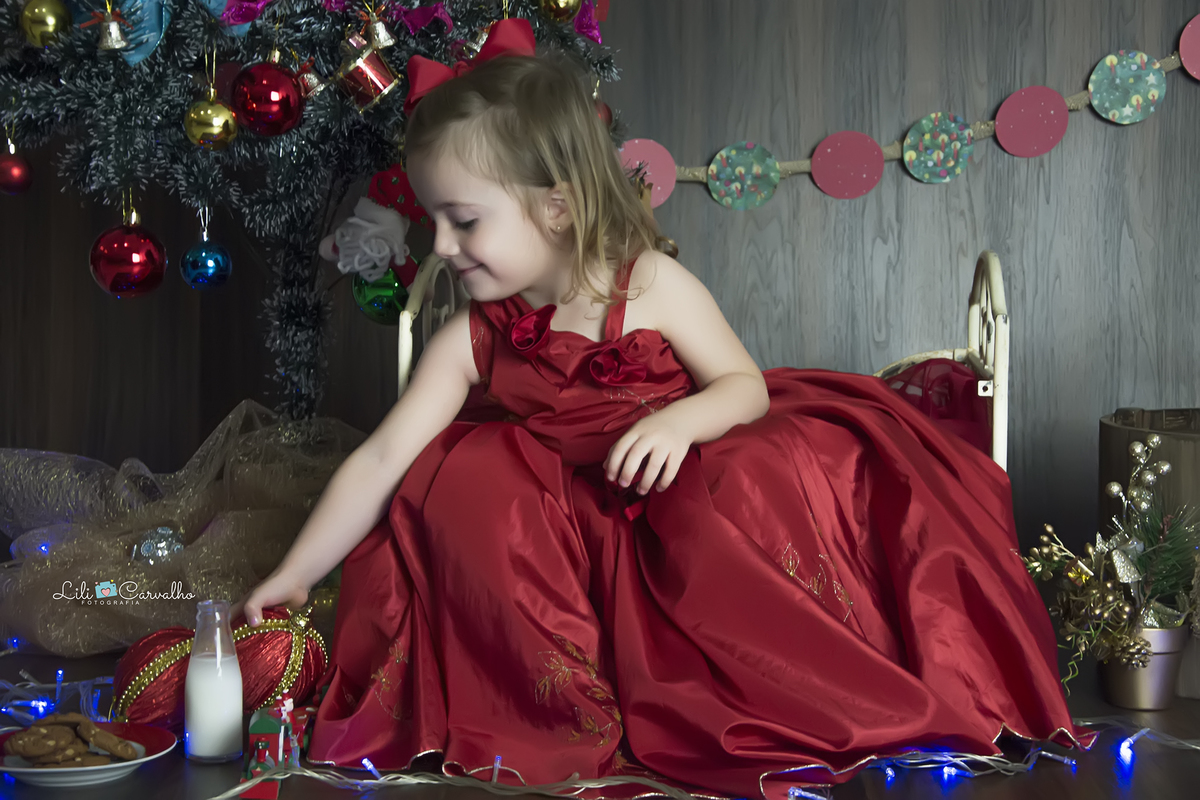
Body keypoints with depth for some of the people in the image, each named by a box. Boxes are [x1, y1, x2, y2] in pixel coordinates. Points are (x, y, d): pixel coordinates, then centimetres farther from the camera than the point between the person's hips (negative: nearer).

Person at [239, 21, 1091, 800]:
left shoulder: (653, 286, -11)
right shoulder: (472, 342, -5)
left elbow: (747, 386, -6)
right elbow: (381, 461, -6)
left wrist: (681, 421, -29)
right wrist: (293, 575, -7)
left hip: (685, 498, -3)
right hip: (572, 535, 3)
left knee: (755, 476, -33)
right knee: (461, 482, -19)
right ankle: (581, 706, -17)